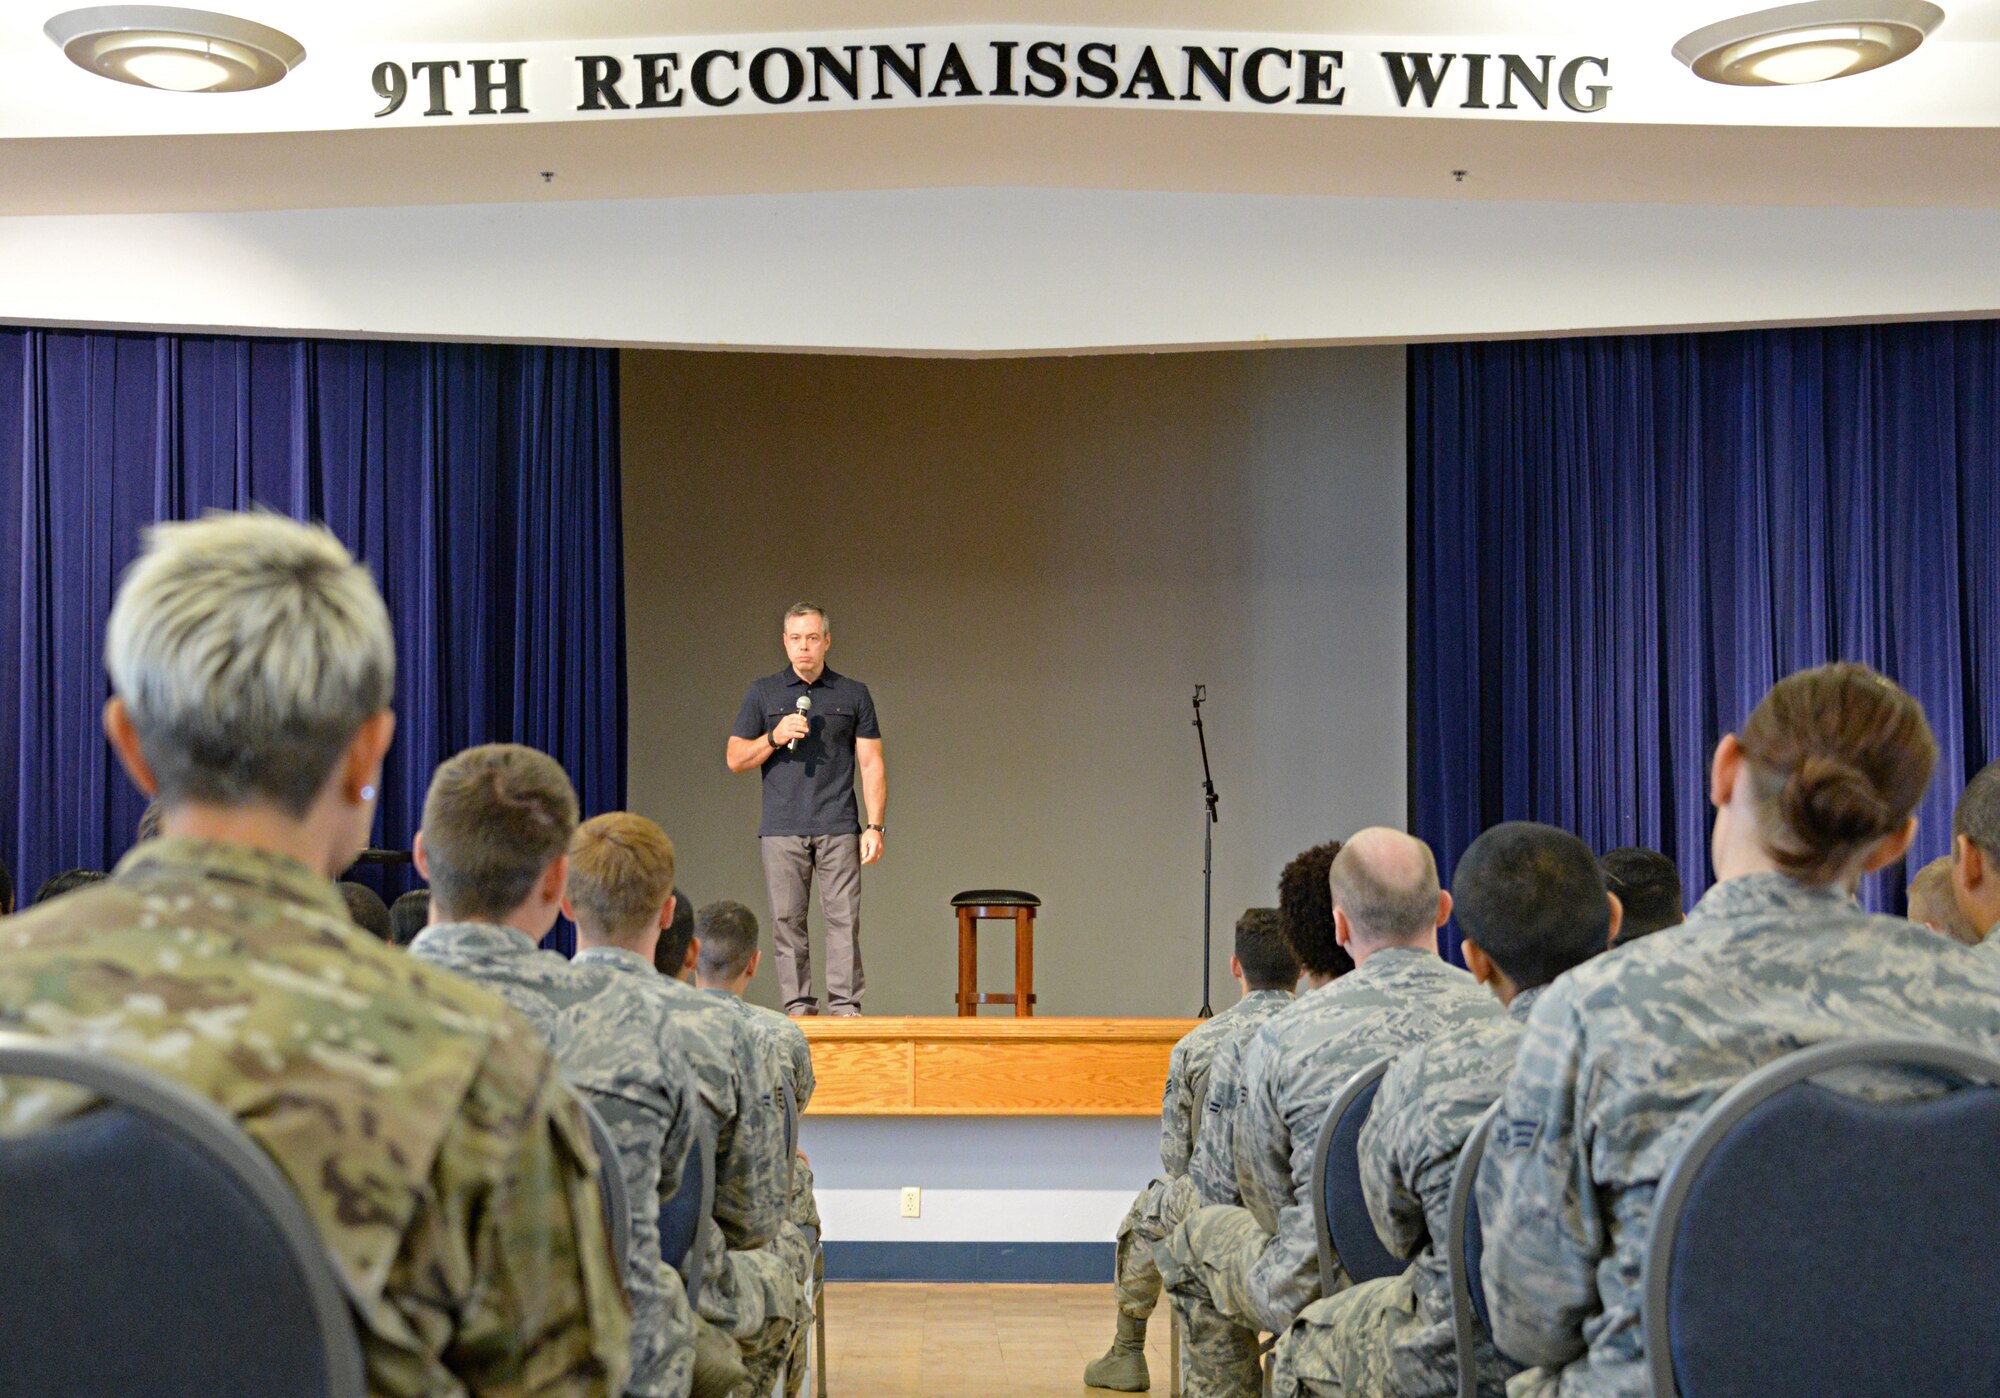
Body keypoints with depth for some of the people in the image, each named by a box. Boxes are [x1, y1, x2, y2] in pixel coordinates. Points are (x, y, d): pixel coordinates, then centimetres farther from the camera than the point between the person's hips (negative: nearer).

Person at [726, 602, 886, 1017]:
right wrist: (775, 737, -7)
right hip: (781, 829, 1)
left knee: (844, 917, -7)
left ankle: (845, 1006, -4)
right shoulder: (761, 693, 13)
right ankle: (797, 1008, 4)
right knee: (787, 920, -1)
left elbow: (871, 764, 9)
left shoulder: (854, 695, 12)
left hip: (838, 828, -1)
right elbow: (736, 759, 11)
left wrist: (875, 826, 0)